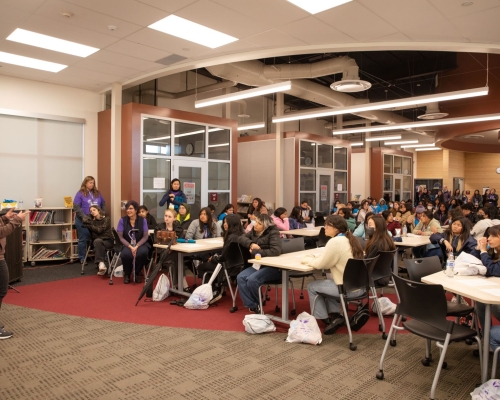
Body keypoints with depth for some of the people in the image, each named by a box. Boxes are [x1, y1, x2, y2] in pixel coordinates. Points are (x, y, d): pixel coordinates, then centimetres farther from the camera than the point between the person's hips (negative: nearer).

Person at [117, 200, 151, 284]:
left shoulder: (142, 220, -1)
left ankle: (137, 273, -4)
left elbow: (145, 236, -3)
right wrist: (130, 247, -18)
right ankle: (126, 274, -1)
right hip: (127, 245, 0)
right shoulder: (122, 220, -2)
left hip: (140, 244, 0)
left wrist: (136, 246, -18)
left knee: (143, 252, -35)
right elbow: (121, 237, -3)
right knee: (126, 254, -35)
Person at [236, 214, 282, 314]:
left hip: (272, 267, -7)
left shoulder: (273, 233, -12)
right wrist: (251, 244, -12)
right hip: (257, 264, 7)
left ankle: (257, 304, 0)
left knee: (252, 279, -29)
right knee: (240, 277, -20)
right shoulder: (254, 231, 8)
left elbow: (276, 251, -25)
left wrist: (255, 251, -18)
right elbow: (241, 238, 10)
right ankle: (253, 306, -15)